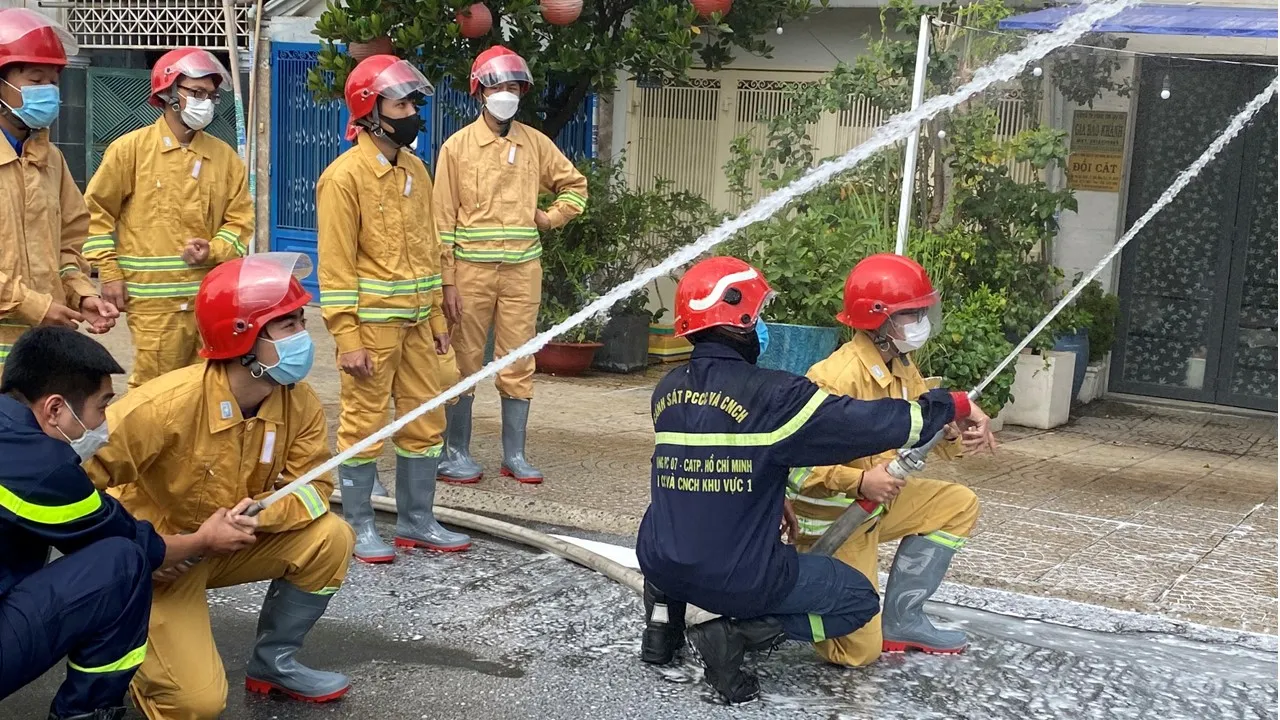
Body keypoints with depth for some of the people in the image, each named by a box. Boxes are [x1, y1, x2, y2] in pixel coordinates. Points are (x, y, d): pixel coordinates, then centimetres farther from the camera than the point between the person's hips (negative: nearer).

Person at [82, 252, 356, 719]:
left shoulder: (300, 403, -14)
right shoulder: (167, 404, -31)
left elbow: (313, 485, -10)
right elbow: (77, 478, -27)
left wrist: (260, 514, -30)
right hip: (160, 558, -6)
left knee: (329, 538, -16)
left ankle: (273, 663, 6)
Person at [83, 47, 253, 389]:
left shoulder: (224, 156, 10)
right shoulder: (131, 149, 0)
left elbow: (240, 219, 11)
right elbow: (97, 212, 3)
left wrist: (214, 250, -8)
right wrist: (110, 274, -3)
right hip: (153, 299, -4)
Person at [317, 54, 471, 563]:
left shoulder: (416, 170, 12)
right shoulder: (345, 176, -11)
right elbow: (335, 265, -14)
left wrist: (437, 318, 15)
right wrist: (346, 339, -18)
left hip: (416, 322, 7)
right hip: (371, 323, -7)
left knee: (426, 421, 11)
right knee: (363, 425, 3)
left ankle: (416, 521, 24)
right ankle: (359, 527, 15)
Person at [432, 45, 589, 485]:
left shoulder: (535, 143, 8)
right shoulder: (458, 146, -1)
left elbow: (574, 184, 21)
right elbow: (443, 218, -3)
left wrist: (548, 219, 4)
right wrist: (447, 282, -8)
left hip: (523, 270, 3)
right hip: (472, 269, -3)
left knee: (519, 363, 6)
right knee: (465, 362, 3)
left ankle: (514, 455, 14)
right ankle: (456, 453, 14)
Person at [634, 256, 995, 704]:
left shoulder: (668, 390, 1)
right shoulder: (770, 394, -18)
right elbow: (870, 423, -17)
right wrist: (956, 405, -4)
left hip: (658, 566, 6)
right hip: (739, 579, -6)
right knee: (860, 599, 15)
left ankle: (665, 615, 16)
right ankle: (735, 633, -4)